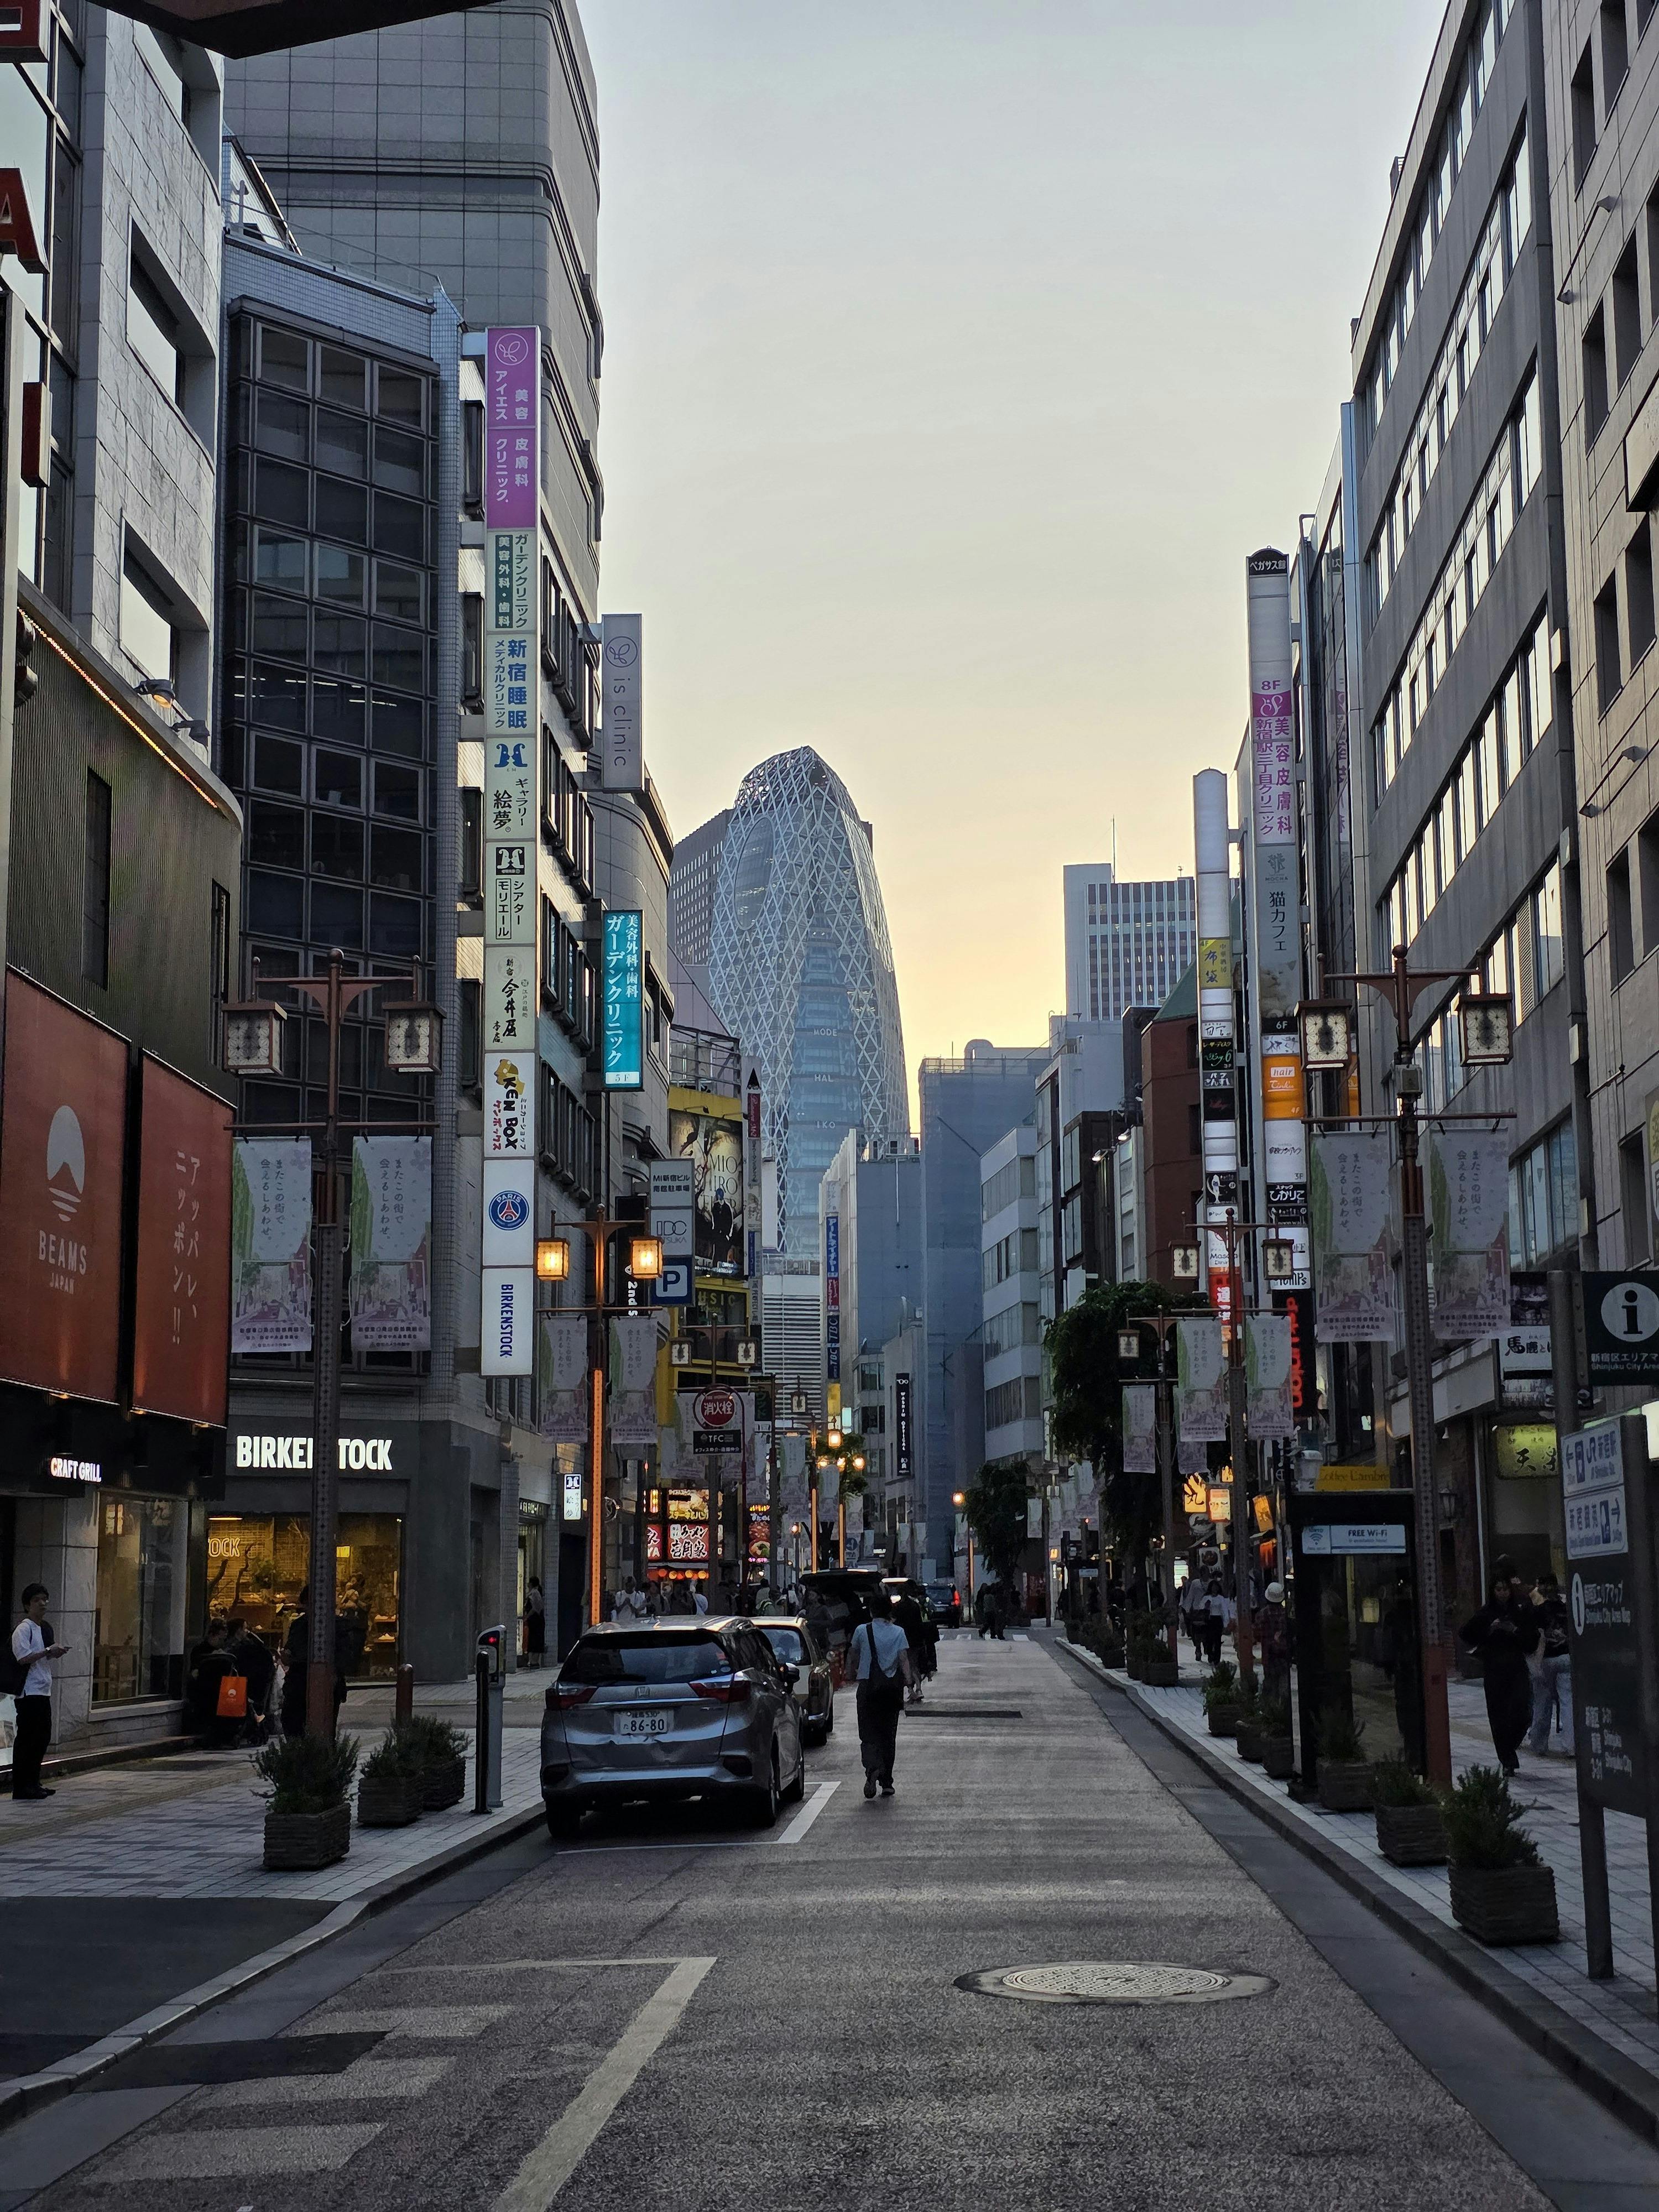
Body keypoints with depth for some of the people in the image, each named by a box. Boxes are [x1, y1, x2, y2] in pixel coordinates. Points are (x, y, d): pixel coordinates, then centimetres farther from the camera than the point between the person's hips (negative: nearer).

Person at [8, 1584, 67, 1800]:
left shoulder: (46, 1628, 16)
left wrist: (57, 1652, 6)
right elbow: (24, 1658, -20)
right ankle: (20, 1787, -4)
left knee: (43, 1737, 12)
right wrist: (49, 1651, -19)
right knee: (26, 1738, -7)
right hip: (29, 1691, -9)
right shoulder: (23, 1629, -11)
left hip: (44, 1691, 9)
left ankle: (33, 1783, 20)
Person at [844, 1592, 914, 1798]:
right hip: (892, 1686, 1)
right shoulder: (898, 1632, 1)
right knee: (888, 1734, 12)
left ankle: (873, 1767, -30)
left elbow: (852, 1655, 14)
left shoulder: (862, 1631, 0)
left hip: (868, 1685, -1)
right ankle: (886, 1783, 15)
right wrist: (908, 1682, -10)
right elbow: (904, 1659, -9)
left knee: (868, 1733, 0)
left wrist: (850, 1674, 31)